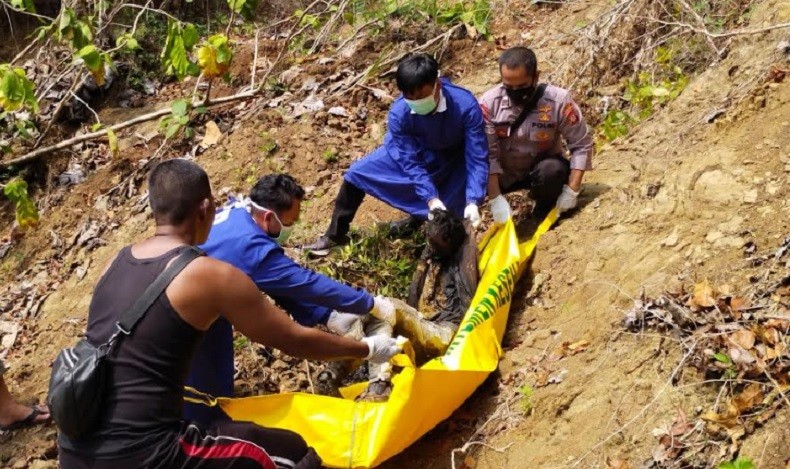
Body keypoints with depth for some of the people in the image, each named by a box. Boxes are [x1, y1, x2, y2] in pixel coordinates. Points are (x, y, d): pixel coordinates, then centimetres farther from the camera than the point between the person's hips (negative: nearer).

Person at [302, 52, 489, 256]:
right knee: (358, 172, -7)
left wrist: (473, 202, -46)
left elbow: (478, 158, -34)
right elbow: (412, 163, -27)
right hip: (414, 152, 2)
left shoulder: (466, 106, -37)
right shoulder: (399, 113, -31)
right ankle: (335, 235, 10)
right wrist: (432, 200, -41)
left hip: (455, 159, -2)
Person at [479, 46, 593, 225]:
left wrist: (572, 190, -21)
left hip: (542, 170, -1)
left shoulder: (558, 101, -23)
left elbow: (582, 145, -15)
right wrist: (495, 198, -26)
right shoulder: (490, 102, -21)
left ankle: (545, 212, -2)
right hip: (504, 172, 1)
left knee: (554, 170, -35)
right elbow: (487, 153, -19)